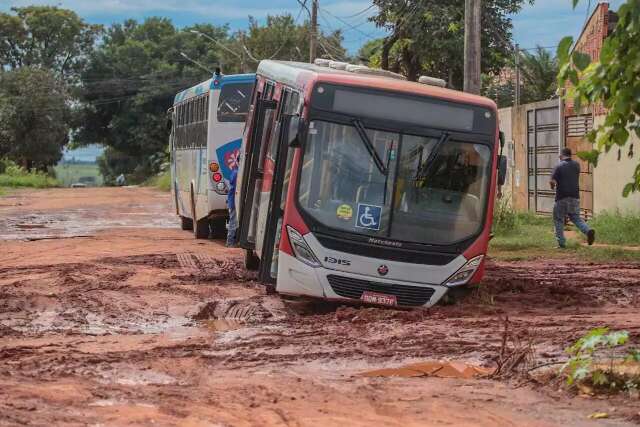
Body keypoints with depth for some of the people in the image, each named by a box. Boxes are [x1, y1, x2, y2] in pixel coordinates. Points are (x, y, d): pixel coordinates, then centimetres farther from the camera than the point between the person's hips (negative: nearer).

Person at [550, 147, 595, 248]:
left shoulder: (559, 166, -10)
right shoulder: (576, 165, 7)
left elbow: (552, 181, -18)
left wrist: (553, 186, 4)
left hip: (562, 197, -5)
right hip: (575, 196, 5)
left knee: (558, 219, 8)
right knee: (575, 217, 15)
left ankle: (561, 242, 4)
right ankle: (588, 230, -11)